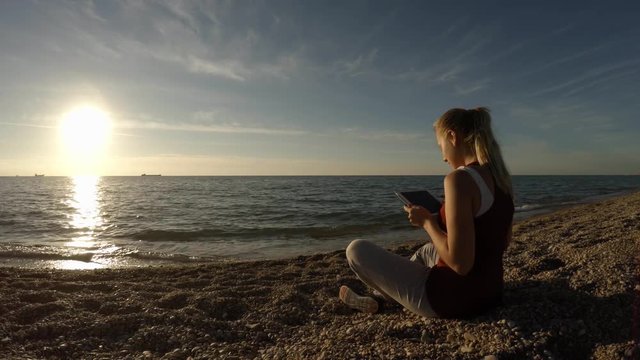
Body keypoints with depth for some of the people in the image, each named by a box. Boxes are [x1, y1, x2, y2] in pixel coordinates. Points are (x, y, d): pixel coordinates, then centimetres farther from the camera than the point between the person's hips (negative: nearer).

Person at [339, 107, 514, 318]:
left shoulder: (459, 179, -24)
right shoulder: (500, 177, 2)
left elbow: (459, 263, -27)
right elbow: (503, 242, 15)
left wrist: (427, 222, -13)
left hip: (455, 298, -9)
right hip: (490, 291, 9)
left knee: (357, 250, 3)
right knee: (426, 251, 38)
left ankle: (381, 299, 34)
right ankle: (379, 297, 48)